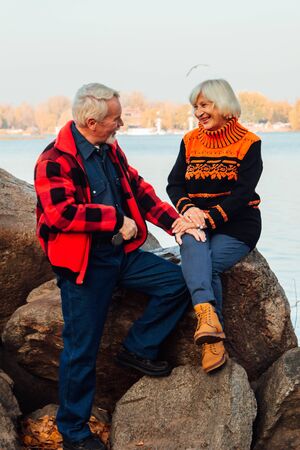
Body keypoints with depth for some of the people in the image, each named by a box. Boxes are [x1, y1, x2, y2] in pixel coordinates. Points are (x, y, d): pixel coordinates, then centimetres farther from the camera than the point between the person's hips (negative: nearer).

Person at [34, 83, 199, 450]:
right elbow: (61, 213, -28)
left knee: (177, 283, 0)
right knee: (81, 350, -1)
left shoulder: (109, 150, 9)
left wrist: (173, 221, 2)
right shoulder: (55, 161, -16)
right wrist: (117, 219, -22)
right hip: (84, 264, -7)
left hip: (122, 254, 8)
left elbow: (137, 188, 14)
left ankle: (137, 349, 14)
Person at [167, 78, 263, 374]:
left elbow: (242, 194, -10)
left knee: (206, 265, -30)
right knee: (192, 245, -34)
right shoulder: (191, 141, 12)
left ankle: (211, 342, -27)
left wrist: (209, 218, -21)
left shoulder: (249, 144, -1)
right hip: (197, 220, 3)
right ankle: (208, 315, -54)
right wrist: (188, 209, -15)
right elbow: (174, 183, 7)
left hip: (236, 224, -2)